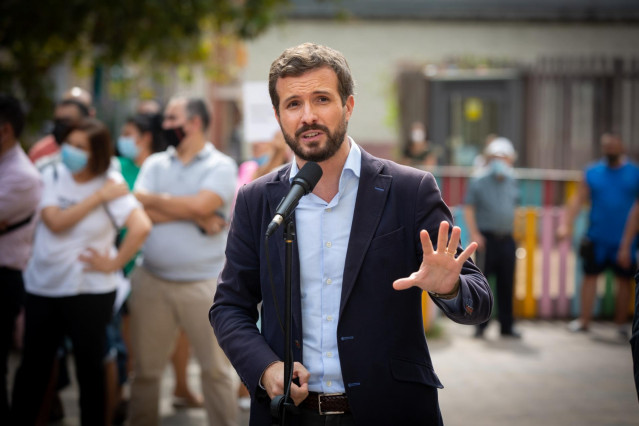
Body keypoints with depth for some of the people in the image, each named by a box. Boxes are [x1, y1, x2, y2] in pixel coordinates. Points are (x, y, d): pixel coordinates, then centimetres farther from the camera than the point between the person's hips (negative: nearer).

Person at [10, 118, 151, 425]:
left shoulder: (110, 185, -10)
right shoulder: (52, 176, 0)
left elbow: (141, 227, -22)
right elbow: (55, 222, -15)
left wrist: (114, 263, -17)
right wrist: (98, 197, -16)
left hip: (90, 292, -3)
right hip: (43, 286, 3)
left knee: (89, 367, 8)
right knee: (32, 365, 13)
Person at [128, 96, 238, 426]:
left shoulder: (220, 166, 0)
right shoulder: (155, 164, 11)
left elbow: (200, 205, -17)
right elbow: (139, 210, -5)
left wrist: (156, 199, -4)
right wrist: (198, 218, -11)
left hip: (204, 284, -3)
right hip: (152, 283, 3)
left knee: (216, 368, 2)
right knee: (145, 368, 8)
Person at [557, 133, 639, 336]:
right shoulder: (592, 173, 5)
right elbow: (578, 200, 2)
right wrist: (566, 223, -10)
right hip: (597, 239, 1)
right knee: (590, 276, 3)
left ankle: (621, 323, 15)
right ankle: (584, 320, 11)